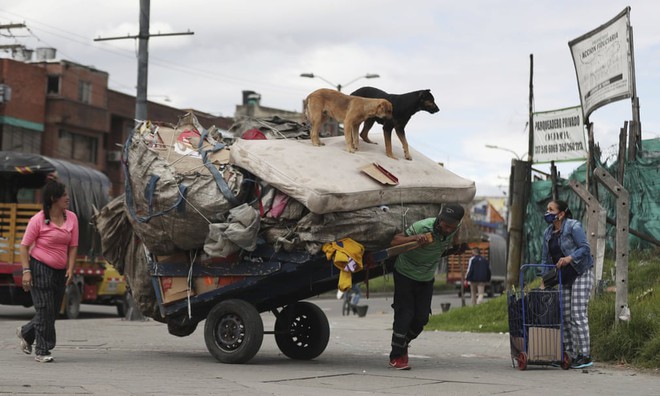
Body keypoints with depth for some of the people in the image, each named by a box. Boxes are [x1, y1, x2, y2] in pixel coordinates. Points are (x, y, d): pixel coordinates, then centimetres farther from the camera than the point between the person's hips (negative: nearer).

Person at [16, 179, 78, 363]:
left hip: (60, 271, 5)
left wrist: (70, 269, -5)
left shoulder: (71, 218, 3)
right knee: (45, 310, -6)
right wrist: (26, 270, -15)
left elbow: (73, 246, 5)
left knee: (53, 311, 10)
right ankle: (42, 351, 3)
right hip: (40, 268, -5)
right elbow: (24, 246, -7)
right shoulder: (38, 220, -10)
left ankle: (26, 332, 35)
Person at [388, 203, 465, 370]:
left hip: (427, 278, 5)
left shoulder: (454, 229, -11)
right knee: (404, 315, -10)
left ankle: (403, 345, 29)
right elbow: (395, 241, -31)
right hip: (405, 274, -5)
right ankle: (396, 357, -1)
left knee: (421, 318, 4)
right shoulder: (422, 227, -30)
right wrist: (414, 238, -43)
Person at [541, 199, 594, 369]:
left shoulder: (573, 226, -12)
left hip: (581, 274, -7)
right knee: (565, 316, 4)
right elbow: (546, 258, 12)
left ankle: (585, 356, -10)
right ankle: (570, 354, 9)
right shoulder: (548, 233, 10)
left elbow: (585, 248, -17)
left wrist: (570, 258, -32)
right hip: (564, 278, 7)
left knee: (578, 315, -12)